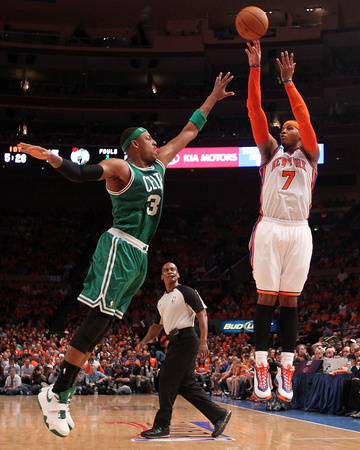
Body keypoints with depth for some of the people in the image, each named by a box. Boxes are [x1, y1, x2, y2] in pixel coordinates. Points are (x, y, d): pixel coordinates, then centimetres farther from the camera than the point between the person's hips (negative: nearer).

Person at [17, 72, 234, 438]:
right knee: (99, 319, -15)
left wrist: (213, 98, 29)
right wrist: (50, 158, -40)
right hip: (119, 249, -8)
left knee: (103, 324, 4)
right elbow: (81, 173, -22)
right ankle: (55, 394, -12)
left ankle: (61, 394, 6)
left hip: (139, 255, 8)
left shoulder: (158, 164, 18)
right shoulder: (120, 168, -6)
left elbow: (189, 132, 26)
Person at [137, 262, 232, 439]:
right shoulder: (161, 300, 19)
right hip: (175, 342, 8)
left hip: (186, 339, -8)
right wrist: (144, 341, 11)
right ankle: (219, 415, 14)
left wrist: (203, 341, -20)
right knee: (186, 385, 7)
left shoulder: (186, 292, -4)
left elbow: (202, 314, -11)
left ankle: (162, 426, -5)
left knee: (167, 379, -10)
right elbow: (157, 326, 27)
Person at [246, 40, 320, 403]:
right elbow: (255, 111, 6)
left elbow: (304, 116, -1)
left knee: (290, 300, 2)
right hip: (269, 228, 0)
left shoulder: (309, 155, 15)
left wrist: (288, 81, -4)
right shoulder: (270, 151, 16)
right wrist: (255, 68, -1)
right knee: (265, 298, -3)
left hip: (299, 231, 0)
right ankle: (261, 367, -2)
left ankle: (286, 370, 2)